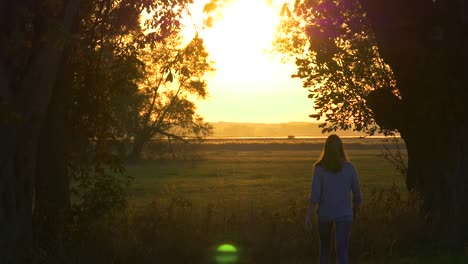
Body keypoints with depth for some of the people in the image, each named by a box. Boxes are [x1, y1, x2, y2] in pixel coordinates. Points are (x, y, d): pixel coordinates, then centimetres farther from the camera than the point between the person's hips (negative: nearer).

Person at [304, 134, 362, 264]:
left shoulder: (320, 168, -8)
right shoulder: (349, 167, -4)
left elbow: (315, 194, -13)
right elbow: (357, 193, 4)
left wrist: (308, 216, -7)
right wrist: (356, 210, 21)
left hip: (325, 213, 0)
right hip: (344, 214, 0)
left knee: (325, 246, 21)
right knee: (342, 251, -5)